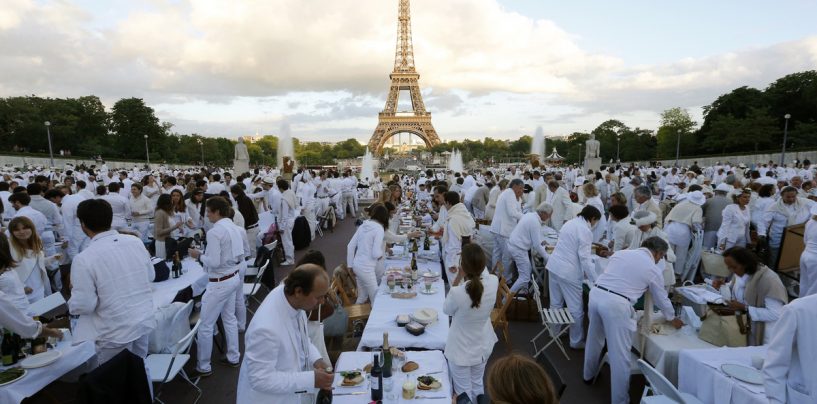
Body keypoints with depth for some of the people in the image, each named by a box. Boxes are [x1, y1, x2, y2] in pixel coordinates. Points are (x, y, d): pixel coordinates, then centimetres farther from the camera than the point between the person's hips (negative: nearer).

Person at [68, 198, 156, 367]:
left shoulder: (84, 259, -17)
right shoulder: (135, 241, -4)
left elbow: (83, 305, -13)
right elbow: (150, 276, 8)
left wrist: (75, 290, 6)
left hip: (116, 332, -5)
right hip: (144, 322, 5)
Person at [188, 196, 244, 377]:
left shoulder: (214, 232, -21)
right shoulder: (235, 228, 3)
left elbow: (213, 262, -22)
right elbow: (241, 257, 8)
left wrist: (199, 255, -7)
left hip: (219, 283, -8)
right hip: (234, 278, 8)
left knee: (205, 326, 6)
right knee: (230, 319, 21)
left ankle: (203, 367, 18)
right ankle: (233, 358, 33)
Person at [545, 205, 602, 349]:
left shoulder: (570, 222, 12)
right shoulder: (585, 231, -13)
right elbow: (584, 257, -17)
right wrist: (595, 280, -13)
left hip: (554, 265, 8)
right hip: (568, 272, -8)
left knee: (555, 304, 20)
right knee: (576, 309, 6)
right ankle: (577, 341, 19)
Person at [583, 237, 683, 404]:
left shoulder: (620, 253, 16)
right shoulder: (653, 270, 8)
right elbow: (662, 299, 21)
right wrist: (672, 318, 41)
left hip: (596, 294, 6)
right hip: (616, 303, -6)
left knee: (594, 338, 28)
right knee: (620, 354, 7)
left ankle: (589, 373, 50)